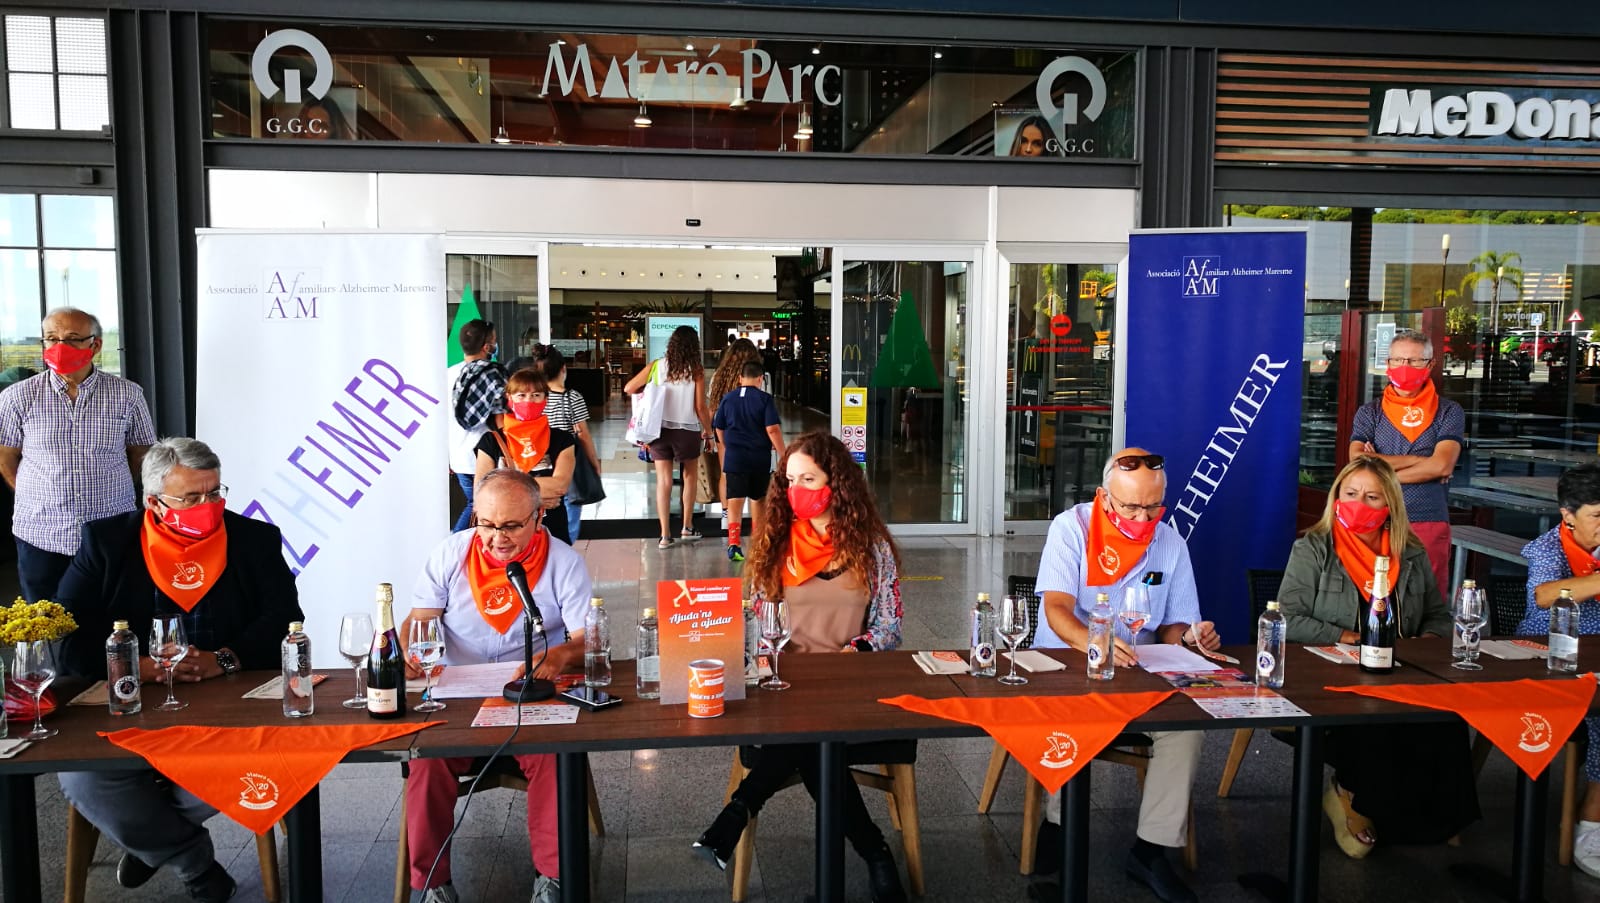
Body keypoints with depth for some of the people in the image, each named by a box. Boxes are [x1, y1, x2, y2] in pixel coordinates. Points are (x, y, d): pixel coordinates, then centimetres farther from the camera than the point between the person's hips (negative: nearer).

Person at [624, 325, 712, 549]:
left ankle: (665, 535, 5)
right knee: (690, 475, 19)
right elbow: (700, 408, -8)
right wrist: (708, 431, 6)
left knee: (663, 480, 5)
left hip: (659, 429, 2)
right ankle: (687, 528, 22)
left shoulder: (656, 366, -2)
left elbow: (629, 388, 1)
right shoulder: (696, 370, -9)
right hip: (687, 431, -1)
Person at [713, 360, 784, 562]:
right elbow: (773, 429, -13)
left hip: (734, 457, 1)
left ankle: (733, 543, -17)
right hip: (760, 458, -1)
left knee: (734, 501, -2)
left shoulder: (728, 398, 5)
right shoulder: (764, 399, -5)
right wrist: (782, 455, -7)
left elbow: (719, 429, 12)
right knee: (759, 500, 17)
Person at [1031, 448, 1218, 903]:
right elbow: (1056, 608, -22)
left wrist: (1187, 635, -17)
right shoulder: (1071, 528, -10)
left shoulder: (1170, 541, 2)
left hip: (1141, 670, 4)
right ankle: (1058, 827, -12)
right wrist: (1095, 643, -43)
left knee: (1187, 725, -22)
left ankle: (1151, 849, -10)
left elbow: (1173, 625, 8)